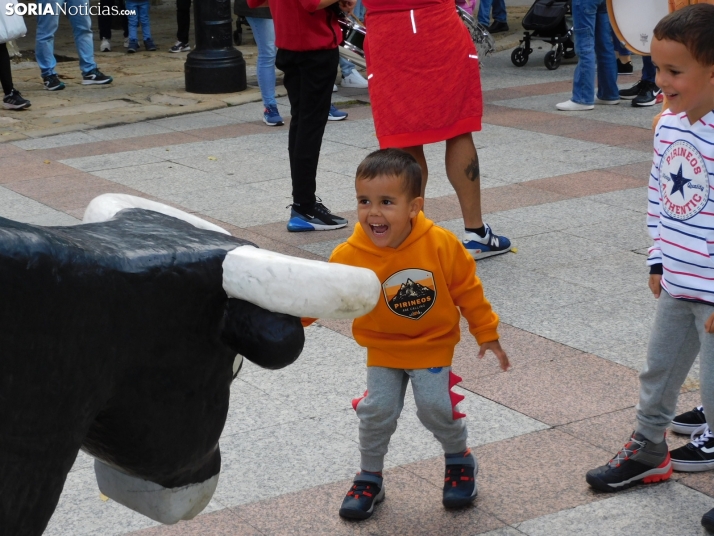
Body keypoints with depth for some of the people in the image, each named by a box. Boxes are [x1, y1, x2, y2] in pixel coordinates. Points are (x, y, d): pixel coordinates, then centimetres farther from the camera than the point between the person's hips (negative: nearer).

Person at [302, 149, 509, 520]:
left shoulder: (441, 246, -22)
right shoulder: (351, 256, -22)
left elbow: (467, 288, -8)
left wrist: (486, 333, 1)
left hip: (432, 345, -1)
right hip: (383, 349, 1)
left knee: (435, 406, -9)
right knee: (377, 410, -3)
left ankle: (460, 461, 21)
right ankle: (370, 479, 20)